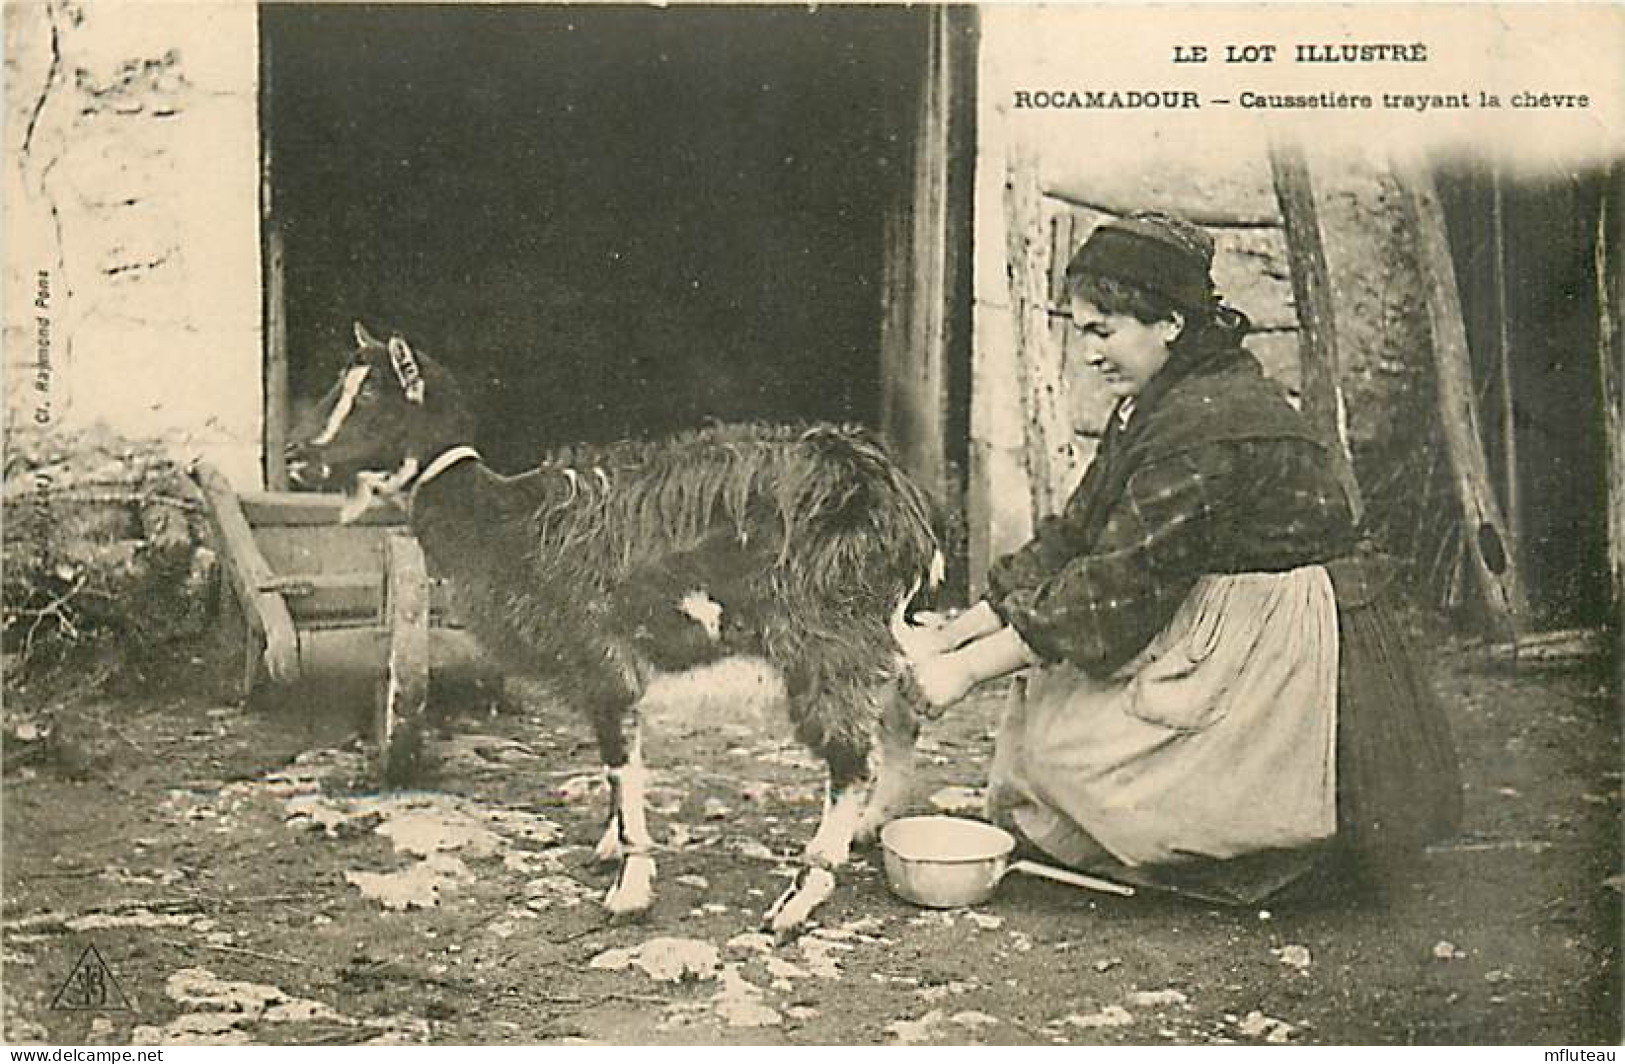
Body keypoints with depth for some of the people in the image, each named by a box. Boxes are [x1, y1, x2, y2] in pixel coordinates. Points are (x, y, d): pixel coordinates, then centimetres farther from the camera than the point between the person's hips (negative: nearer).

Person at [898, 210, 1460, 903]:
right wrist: (960, 631, -3)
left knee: (1062, 735, -13)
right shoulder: (1158, 405, 7)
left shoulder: (1209, 425, -24)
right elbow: (1072, 538, 6)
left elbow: (1118, 583, -25)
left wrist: (969, 668, -21)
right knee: (1048, 683, 4)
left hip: (1292, 658, -10)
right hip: (1227, 631, 10)